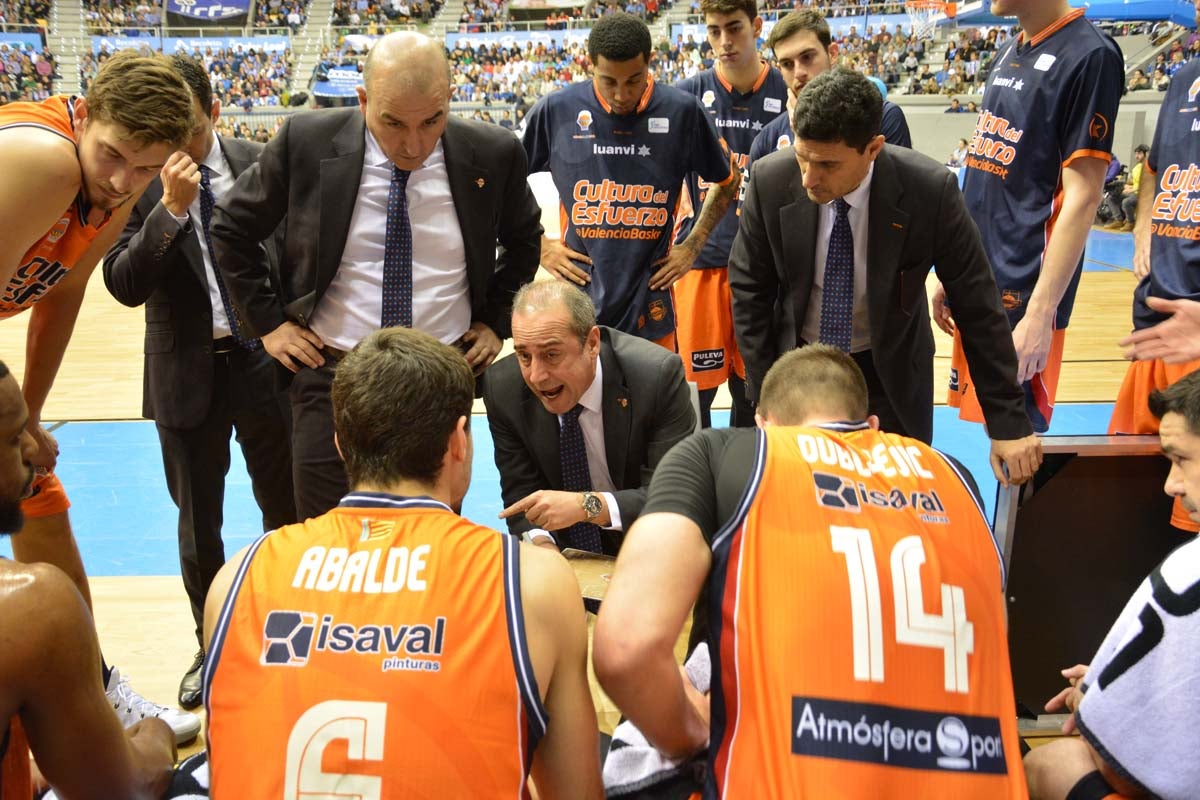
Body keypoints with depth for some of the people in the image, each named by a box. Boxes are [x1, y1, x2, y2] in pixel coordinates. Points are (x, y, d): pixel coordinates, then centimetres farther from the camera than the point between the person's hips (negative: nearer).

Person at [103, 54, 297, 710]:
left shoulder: (257, 164, -3)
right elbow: (124, 284, -16)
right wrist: (170, 207, -26)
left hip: (266, 359, 1)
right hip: (187, 372, 0)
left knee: (286, 508, 12)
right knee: (198, 521, 12)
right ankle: (210, 648, 31)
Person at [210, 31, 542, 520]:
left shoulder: (493, 154, -7)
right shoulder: (306, 142, -9)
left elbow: (525, 239, 14)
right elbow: (231, 229, 6)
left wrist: (496, 321, 7)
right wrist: (268, 322, 2)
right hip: (331, 374, 0)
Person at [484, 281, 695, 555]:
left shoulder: (658, 375, -21)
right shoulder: (502, 388, -10)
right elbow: (521, 492, -3)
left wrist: (589, 505, -33)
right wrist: (539, 541, -24)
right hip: (564, 550, 2)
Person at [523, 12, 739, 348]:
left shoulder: (682, 112, -4)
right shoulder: (556, 110, -4)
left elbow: (728, 181, 12)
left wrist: (692, 246, 6)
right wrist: (538, 245, 3)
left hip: (649, 307, 0)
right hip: (577, 301, 0)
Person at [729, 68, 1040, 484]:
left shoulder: (930, 190, -22)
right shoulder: (770, 181, -18)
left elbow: (978, 304, -13)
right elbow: (749, 290, -5)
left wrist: (1008, 421, -11)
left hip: (889, 377, -1)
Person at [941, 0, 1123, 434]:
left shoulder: (1089, 54, -12)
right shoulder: (1007, 54, 12)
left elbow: (1081, 197, -16)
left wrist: (1040, 313, -20)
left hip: (1022, 295, -8)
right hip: (976, 286, 8)